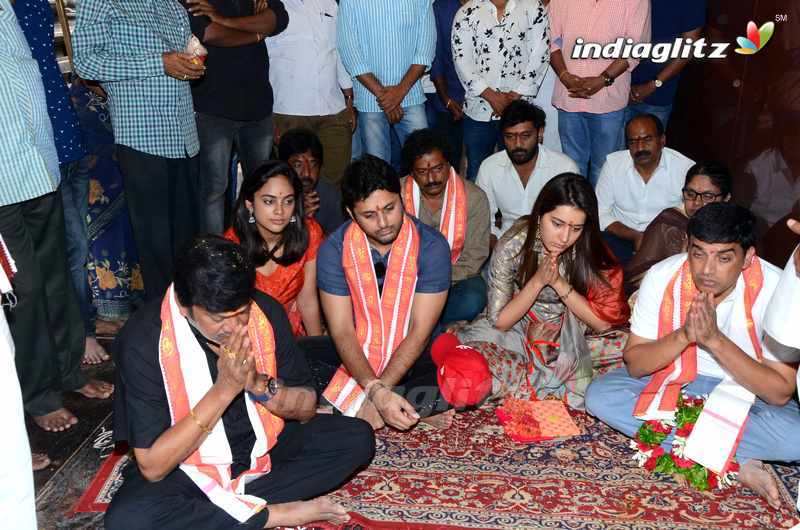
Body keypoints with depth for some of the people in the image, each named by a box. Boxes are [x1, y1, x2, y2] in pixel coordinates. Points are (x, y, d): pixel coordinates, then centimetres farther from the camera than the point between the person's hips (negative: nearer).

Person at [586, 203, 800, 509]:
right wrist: (684, 335, -33)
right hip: (675, 377, 3)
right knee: (599, 396, -24)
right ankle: (738, 462, -21)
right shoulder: (663, 277, -18)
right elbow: (634, 365, -15)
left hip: (746, 390, -2)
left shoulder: (774, 290, -22)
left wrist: (714, 339, -33)